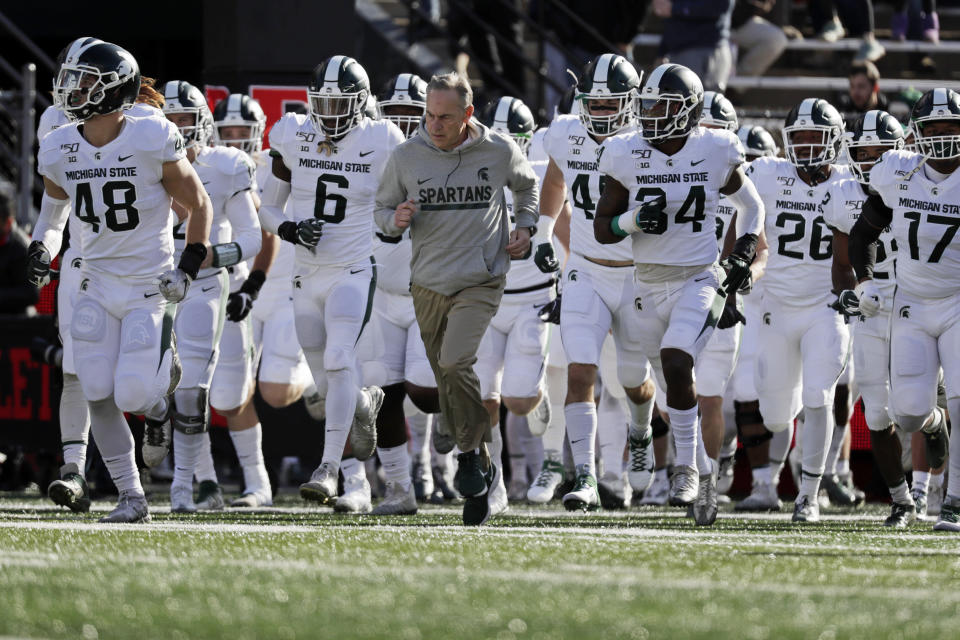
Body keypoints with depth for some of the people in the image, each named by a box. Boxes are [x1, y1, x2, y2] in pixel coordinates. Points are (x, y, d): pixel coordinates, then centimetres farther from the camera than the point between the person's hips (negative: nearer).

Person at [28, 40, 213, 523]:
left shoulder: (152, 142, -17)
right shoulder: (59, 150, -3)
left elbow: (198, 205, -4)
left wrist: (189, 266, -9)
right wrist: (43, 245, 4)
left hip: (149, 285, -4)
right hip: (97, 285, 4)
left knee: (132, 396, -12)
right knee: (99, 397, -2)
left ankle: (164, 371, 25)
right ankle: (131, 497, 11)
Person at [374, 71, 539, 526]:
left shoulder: (499, 153, -4)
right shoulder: (408, 156, -3)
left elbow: (527, 185, 18)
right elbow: (382, 208, 10)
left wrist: (525, 227, 3)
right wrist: (395, 220, -13)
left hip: (480, 283, -3)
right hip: (429, 284, 3)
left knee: (455, 363, -24)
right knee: (448, 386, 7)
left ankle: (472, 451, -5)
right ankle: (479, 472, 20)